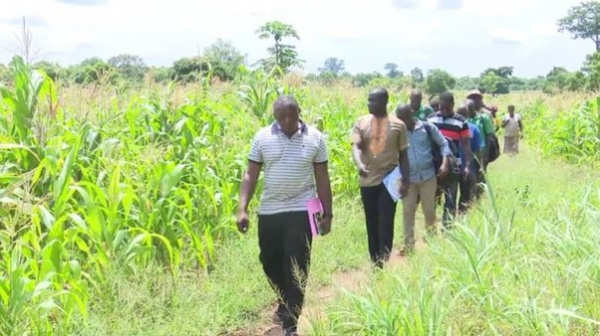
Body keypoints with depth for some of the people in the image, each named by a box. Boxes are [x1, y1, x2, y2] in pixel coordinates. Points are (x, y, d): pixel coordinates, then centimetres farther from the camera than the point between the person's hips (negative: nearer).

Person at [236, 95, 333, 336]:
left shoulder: (315, 138, -2)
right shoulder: (262, 137, -1)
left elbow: (322, 178, 3)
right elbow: (251, 175, -1)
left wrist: (327, 213, 3)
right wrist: (242, 209, -10)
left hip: (301, 211, -2)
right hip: (269, 211, 3)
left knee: (296, 267, -2)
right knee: (269, 262, 15)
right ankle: (286, 301, 43)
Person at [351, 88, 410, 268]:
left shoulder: (398, 125, 0)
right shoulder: (361, 123, 2)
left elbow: (403, 155, 4)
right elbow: (355, 147, -11)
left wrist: (405, 181, -1)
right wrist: (359, 164, -32)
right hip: (367, 181, 2)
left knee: (386, 224, -6)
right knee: (372, 225, 9)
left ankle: (384, 263, -2)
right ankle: (375, 263, 18)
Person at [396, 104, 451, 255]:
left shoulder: (427, 127, -3)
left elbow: (443, 144, 3)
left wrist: (444, 164, -10)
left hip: (428, 176, 0)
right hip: (408, 178, 1)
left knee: (429, 210, 8)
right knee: (407, 211, -1)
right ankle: (409, 245, 7)